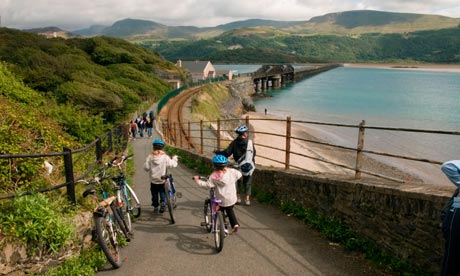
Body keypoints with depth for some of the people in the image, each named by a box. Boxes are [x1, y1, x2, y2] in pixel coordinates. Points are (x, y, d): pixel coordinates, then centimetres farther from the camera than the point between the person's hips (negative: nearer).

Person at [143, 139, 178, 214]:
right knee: (163, 192, 20)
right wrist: (174, 158, 6)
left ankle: (155, 207, 24)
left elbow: (146, 167, -10)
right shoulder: (165, 157, -14)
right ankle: (162, 202, -3)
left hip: (153, 181, 1)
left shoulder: (150, 157, -11)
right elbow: (172, 164, -13)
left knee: (154, 194, 18)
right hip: (162, 180, -1)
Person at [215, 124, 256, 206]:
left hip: (239, 166, 1)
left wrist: (217, 152, 6)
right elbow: (254, 153, -4)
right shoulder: (250, 142, -11)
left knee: (238, 182, 18)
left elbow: (227, 153, -9)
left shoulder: (234, 142, -7)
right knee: (247, 183, 13)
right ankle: (247, 199, 11)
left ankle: (238, 198, 19)